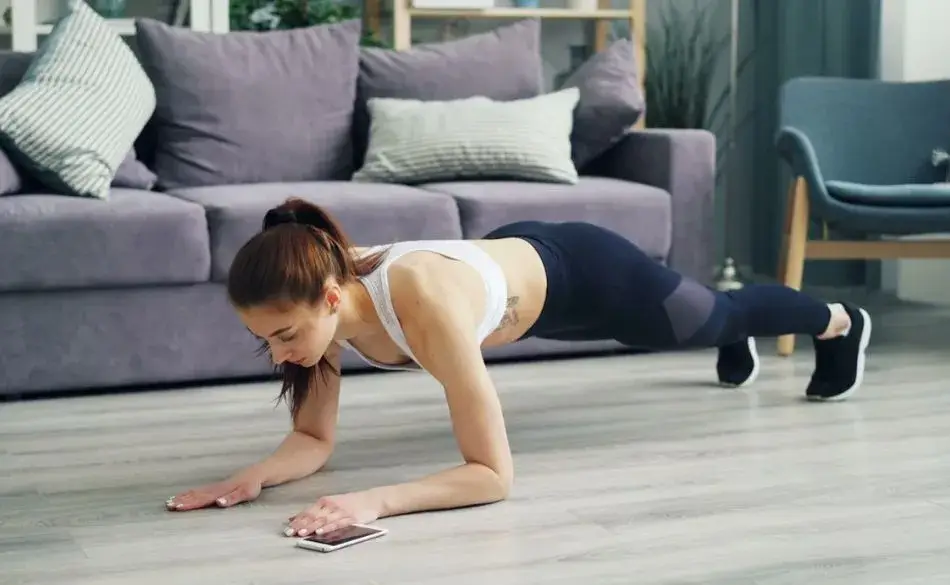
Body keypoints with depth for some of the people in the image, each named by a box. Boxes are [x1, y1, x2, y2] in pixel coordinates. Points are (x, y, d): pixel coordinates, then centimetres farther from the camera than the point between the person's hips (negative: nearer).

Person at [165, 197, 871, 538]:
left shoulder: (425, 306, -48)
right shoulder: (320, 297, -29)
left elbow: (493, 474, -46)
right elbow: (313, 439, -18)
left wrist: (373, 500, -58)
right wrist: (253, 476, -38)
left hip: (576, 272, -5)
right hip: (514, 259, 5)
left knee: (720, 315, 28)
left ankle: (840, 322, 62)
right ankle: (737, 343, 75)